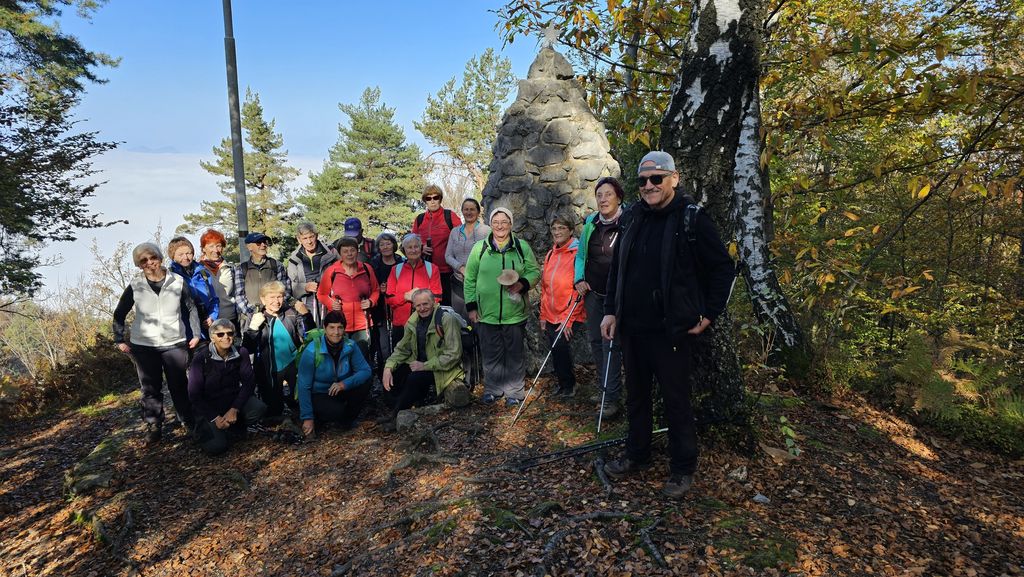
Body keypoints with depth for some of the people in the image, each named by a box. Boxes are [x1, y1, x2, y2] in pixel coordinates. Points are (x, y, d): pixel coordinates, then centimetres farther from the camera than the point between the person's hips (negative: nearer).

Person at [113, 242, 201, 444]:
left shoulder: (177, 282, -3)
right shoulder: (135, 286, -3)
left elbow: (191, 309, 7)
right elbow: (119, 315, 8)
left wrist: (196, 334, 2)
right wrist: (119, 341, 2)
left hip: (174, 344, -1)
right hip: (143, 346, 1)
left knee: (179, 386, 6)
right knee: (150, 389, 7)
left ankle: (190, 422, 19)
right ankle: (154, 428, 18)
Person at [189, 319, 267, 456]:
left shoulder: (241, 353, -8)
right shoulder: (201, 357, -16)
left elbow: (249, 383, -8)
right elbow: (194, 394, -12)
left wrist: (234, 409, -21)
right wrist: (215, 418, -17)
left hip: (233, 399, 3)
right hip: (208, 405, -2)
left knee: (259, 409, -28)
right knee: (216, 447, -21)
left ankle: (234, 427, 4)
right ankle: (204, 429, 14)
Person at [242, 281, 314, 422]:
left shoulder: (291, 314, -1)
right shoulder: (256, 318, -2)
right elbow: (248, 349, -8)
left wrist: (306, 316, -16)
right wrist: (253, 328, -21)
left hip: (293, 365, 0)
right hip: (269, 371, 0)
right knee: (273, 408, 9)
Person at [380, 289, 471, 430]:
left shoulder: (447, 319, -18)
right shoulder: (413, 321, 3)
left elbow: (453, 355, -22)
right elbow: (402, 349, 8)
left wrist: (425, 366, -24)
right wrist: (388, 367, -11)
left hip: (442, 369, -6)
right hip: (419, 364, 6)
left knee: (415, 378, -29)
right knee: (394, 374, -17)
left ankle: (395, 415, -10)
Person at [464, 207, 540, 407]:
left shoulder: (522, 247, 3)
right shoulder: (479, 248, 4)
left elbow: (534, 271, 7)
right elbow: (470, 279, 7)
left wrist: (523, 284, -14)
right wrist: (471, 306, 3)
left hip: (514, 313, 0)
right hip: (487, 314, 1)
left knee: (515, 354, 8)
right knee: (491, 355, 10)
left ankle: (515, 391, 23)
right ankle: (493, 389, 27)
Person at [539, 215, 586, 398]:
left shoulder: (577, 253, -10)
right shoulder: (550, 255, 11)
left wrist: (568, 319, -16)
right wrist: (543, 315, 12)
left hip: (570, 316, -6)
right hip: (551, 315, 6)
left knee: (560, 344, -18)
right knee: (556, 349, 9)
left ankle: (568, 385, 4)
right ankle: (564, 384, 30)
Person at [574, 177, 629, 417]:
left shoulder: (629, 223, -11)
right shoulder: (591, 223, 6)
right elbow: (581, 254, 16)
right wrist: (579, 279, 3)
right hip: (593, 291, 6)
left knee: (611, 343, -7)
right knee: (595, 340, 13)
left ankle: (612, 397, 1)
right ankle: (603, 387, 28)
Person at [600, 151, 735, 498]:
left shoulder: (691, 220, -7)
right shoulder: (634, 220, 10)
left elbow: (723, 268, -3)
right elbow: (617, 270, 16)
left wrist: (709, 314, -4)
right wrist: (610, 311, 10)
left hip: (670, 330, -6)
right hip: (632, 328, 6)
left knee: (676, 400, 4)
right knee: (636, 395, 17)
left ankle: (683, 469, 19)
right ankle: (636, 454, 34)